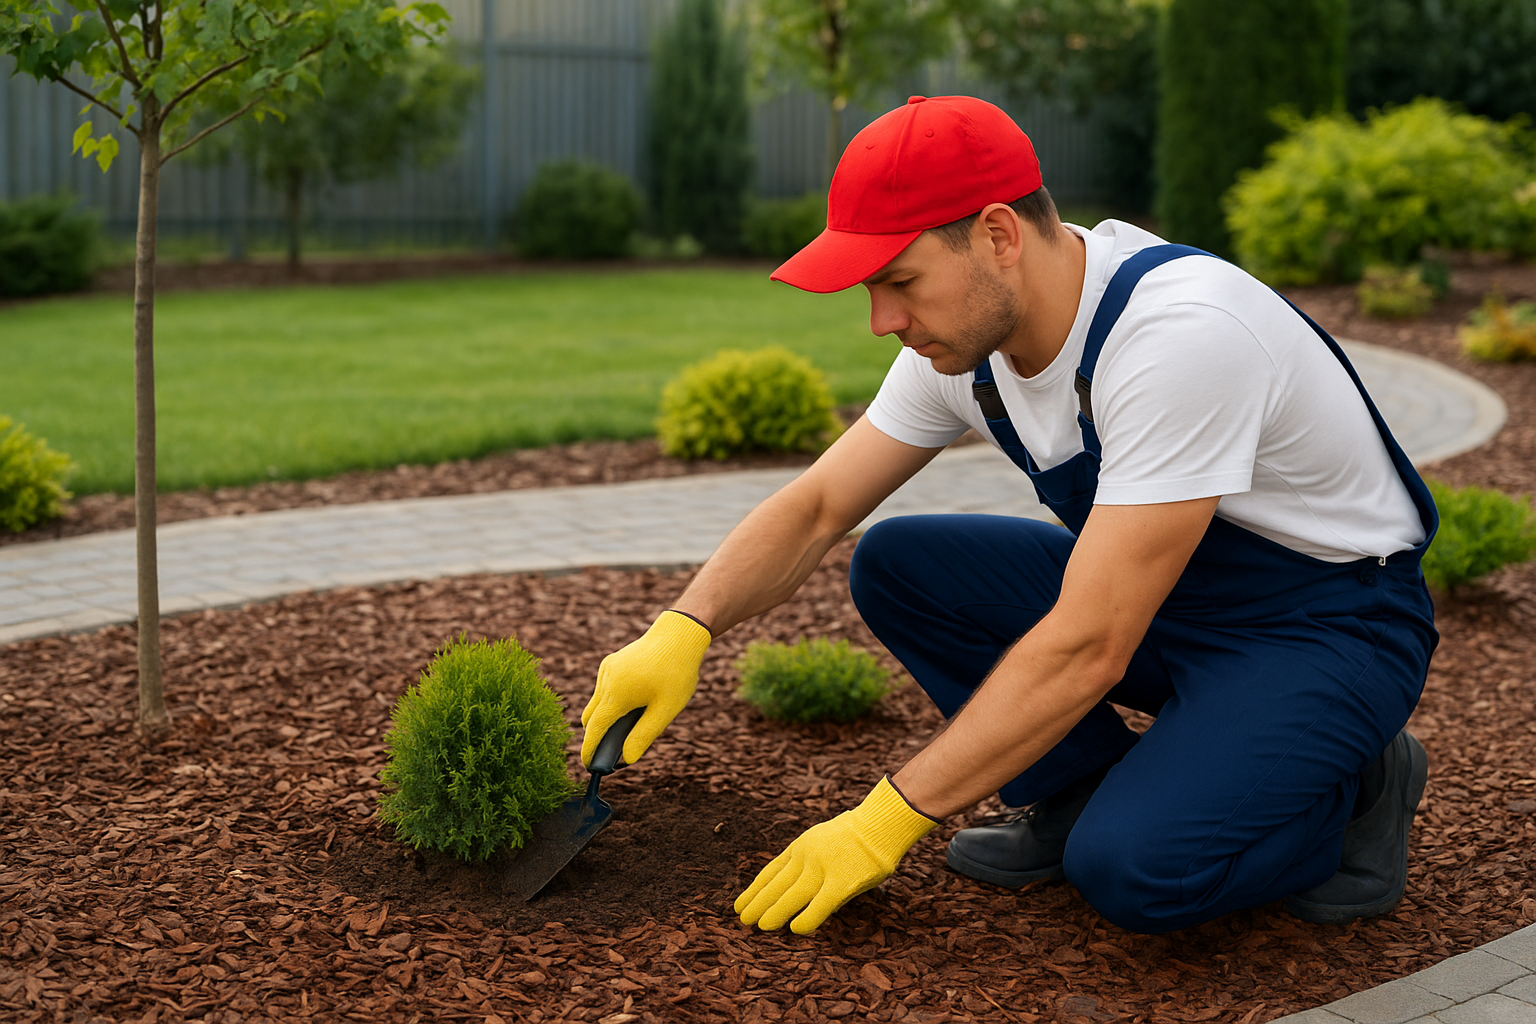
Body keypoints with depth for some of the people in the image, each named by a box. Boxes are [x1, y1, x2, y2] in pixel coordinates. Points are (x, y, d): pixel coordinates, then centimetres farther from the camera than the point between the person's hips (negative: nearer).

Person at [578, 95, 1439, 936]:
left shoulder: (1180, 334, -33)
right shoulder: (966, 337, -8)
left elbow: (1086, 649, -34)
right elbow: (816, 509, 0)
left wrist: (887, 823, -30)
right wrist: (683, 629, -18)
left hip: (1333, 620, -7)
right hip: (1159, 594, 7)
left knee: (1133, 867, -30)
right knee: (896, 565, -7)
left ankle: (1354, 786, -1)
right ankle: (1088, 794, 4)